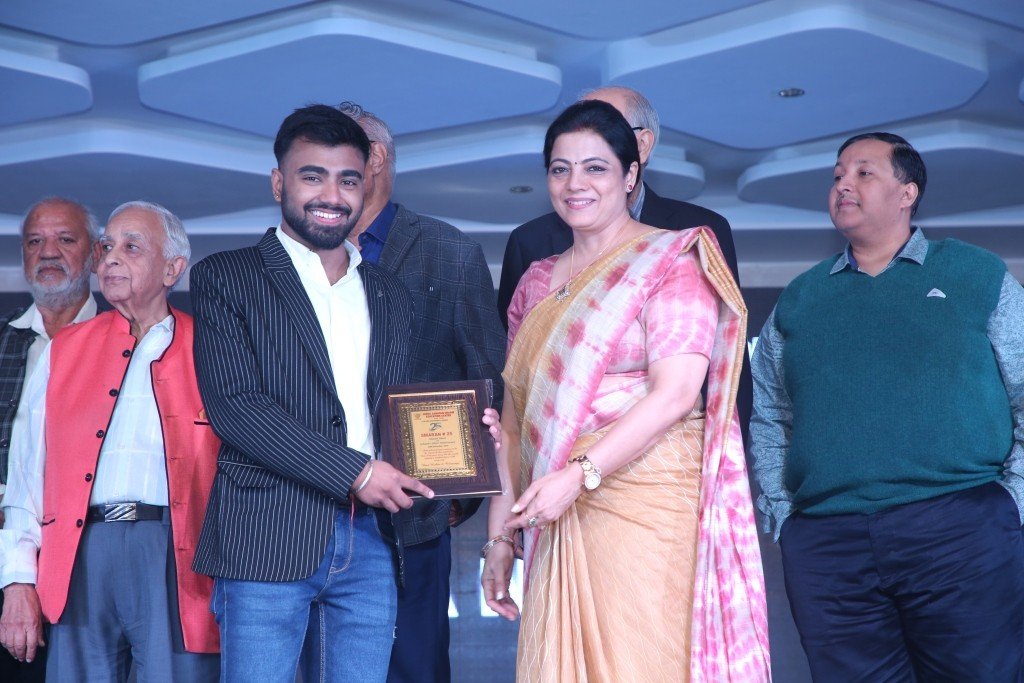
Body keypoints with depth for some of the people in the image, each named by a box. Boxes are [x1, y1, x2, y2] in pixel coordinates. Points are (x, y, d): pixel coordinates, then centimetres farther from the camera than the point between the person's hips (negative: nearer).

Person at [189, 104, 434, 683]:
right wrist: (353, 472, -14)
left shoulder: (390, 296, 18)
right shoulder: (225, 278, 3)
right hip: (270, 540, -4)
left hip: (370, 542, 4)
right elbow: (234, 406, -9)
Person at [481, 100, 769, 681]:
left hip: (646, 504, -5)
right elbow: (516, 416, 15)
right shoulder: (537, 283, 16)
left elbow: (675, 394, -13)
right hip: (557, 522, 5)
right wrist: (500, 535, 9)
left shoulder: (669, 260, -1)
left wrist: (578, 475, -19)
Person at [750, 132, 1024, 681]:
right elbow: (768, 419, 20)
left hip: (963, 530, -2)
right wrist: (781, 512, 8)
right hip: (823, 542, 2)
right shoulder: (798, 300, 17)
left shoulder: (977, 275, 9)